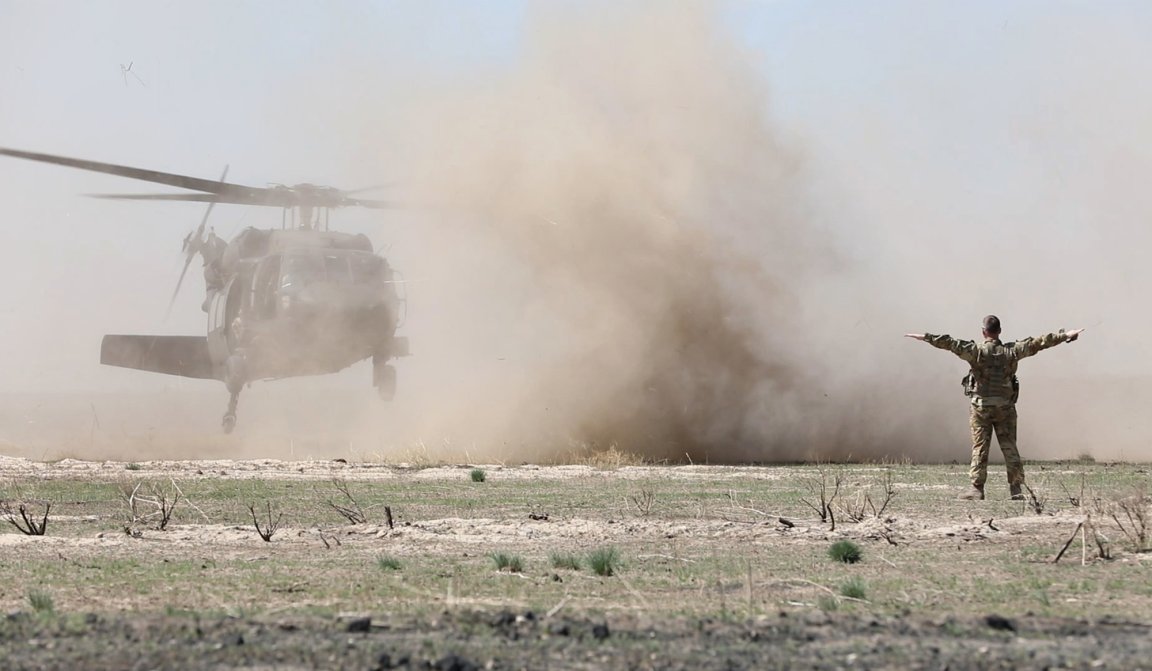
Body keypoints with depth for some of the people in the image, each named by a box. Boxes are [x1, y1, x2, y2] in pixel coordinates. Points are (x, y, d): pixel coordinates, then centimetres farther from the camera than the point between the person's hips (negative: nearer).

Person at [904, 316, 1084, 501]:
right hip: (1005, 407, 2)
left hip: (981, 407, -2)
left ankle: (977, 489, 0)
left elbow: (951, 344, -13)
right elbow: (1038, 343, 0)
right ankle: (1016, 489, 5)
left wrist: (926, 337, -9)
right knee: (1009, 447, 6)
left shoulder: (976, 351, -8)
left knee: (980, 448, 2)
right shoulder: (1011, 351, -2)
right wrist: (1065, 335, 5)